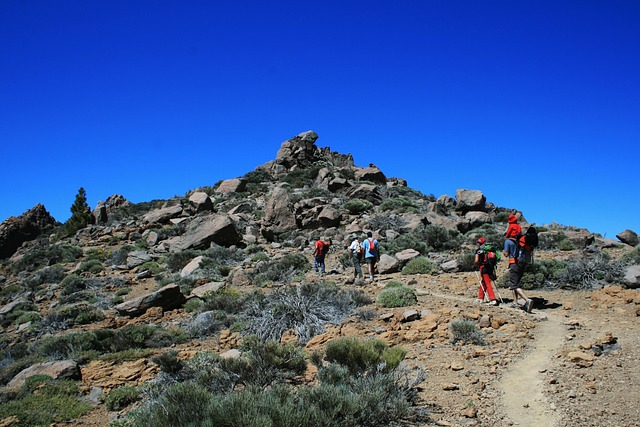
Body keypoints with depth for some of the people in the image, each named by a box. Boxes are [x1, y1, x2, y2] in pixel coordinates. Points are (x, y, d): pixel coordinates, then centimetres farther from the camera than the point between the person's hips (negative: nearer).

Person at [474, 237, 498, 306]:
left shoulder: (478, 251, -2)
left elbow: (476, 261, -10)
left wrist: (475, 265, 9)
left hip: (483, 267, -6)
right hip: (490, 268, 6)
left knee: (488, 284, -8)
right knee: (483, 282, 21)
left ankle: (493, 299, -17)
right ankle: (481, 297, 30)